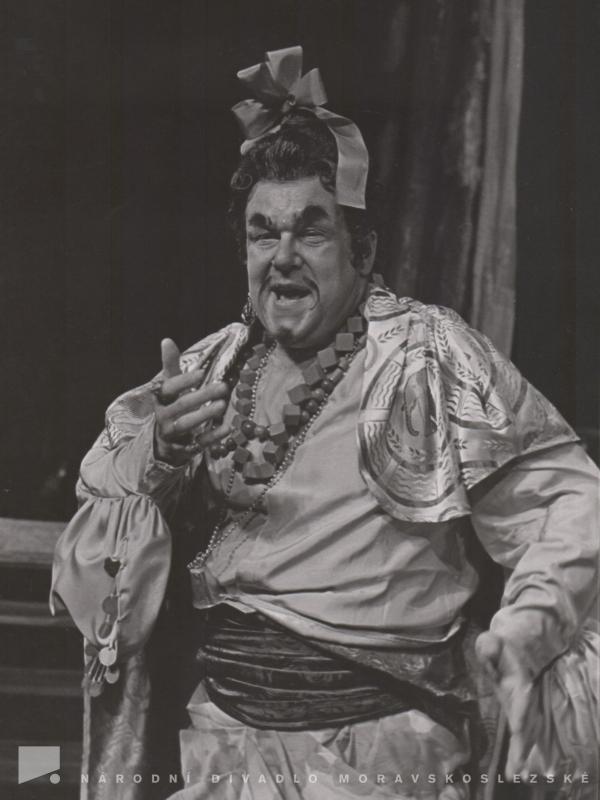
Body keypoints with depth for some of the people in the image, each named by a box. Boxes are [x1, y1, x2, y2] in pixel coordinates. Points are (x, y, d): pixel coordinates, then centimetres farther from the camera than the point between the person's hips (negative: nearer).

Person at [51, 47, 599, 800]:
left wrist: (522, 635, -24)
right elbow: (85, 576, 6)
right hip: (219, 740, 4)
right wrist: (160, 460, -12)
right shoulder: (206, 371, 9)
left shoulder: (429, 356, -2)